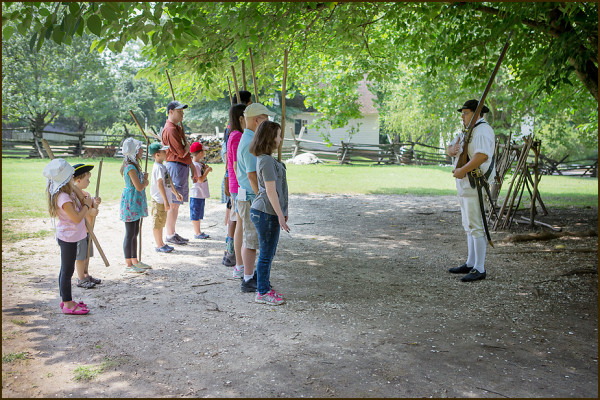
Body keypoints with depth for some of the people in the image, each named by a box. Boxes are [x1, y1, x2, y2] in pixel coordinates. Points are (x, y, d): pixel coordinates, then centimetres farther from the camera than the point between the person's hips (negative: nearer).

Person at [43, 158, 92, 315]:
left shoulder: (68, 193, 5)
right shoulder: (63, 198, -24)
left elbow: (76, 208, 16)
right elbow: (77, 218, -24)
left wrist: (83, 202, 0)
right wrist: (86, 205, -11)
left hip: (68, 236, 10)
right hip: (68, 237, -10)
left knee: (66, 270, 18)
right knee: (67, 271, 0)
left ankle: (66, 300, 30)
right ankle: (68, 305, 9)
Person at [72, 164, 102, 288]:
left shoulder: (86, 193, 10)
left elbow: (93, 210, 12)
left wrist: (95, 203, -7)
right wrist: (89, 211, -26)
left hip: (87, 229, 9)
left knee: (87, 254, 17)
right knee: (80, 255, 1)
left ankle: (86, 275, 30)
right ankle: (81, 279, 11)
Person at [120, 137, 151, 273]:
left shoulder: (133, 165, 13)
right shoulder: (130, 167, -18)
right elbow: (139, 187, -21)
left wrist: (143, 179, 1)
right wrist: (145, 182, -3)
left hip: (136, 203, 10)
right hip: (130, 202, -10)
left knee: (135, 233, 16)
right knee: (130, 234, -3)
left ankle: (134, 261, 25)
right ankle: (128, 264, 4)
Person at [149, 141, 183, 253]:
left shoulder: (162, 166, 13)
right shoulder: (158, 167, -18)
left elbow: (168, 182, 23)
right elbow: (160, 185, -23)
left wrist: (176, 194, 29)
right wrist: (166, 201, -24)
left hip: (162, 200, 10)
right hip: (159, 200, -10)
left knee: (161, 223, 17)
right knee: (157, 223, 1)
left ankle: (161, 243, 26)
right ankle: (159, 245, 8)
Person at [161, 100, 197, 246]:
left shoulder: (177, 128, 20)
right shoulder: (170, 130, -13)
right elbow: (181, 153, -17)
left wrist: (192, 167, 17)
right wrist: (187, 146, 2)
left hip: (183, 166, 10)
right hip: (176, 166, -10)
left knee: (176, 203, 14)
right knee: (173, 203, -5)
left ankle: (173, 233, 21)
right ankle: (170, 235, 1)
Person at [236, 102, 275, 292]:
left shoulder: (248, 139, 14)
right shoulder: (250, 143, -19)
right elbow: (252, 176, -23)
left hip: (251, 197, 10)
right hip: (251, 198, -10)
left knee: (250, 239, 15)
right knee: (251, 240, -3)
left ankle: (250, 275, 25)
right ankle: (248, 280, 5)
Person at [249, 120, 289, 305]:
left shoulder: (264, 159, 13)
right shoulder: (267, 161, -18)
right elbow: (271, 191, -20)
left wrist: (281, 212, 23)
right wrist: (281, 216, -17)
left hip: (266, 212, 10)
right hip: (266, 213, -10)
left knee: (269, 253, 17)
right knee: (266, 254, 0)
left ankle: (265, 288, 27)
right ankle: (262, 293, 11)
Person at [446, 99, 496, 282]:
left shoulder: (482, 130, -13)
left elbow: (482, 155, -28)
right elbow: (449, 149, 18)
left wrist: (462, 170, -22)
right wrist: (452, 150, -5)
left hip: (476, 186, -11)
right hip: (465, 186, 11)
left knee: (475, 227, -9)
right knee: (469, 226, 15)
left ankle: (480, 269, -5)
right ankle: (470, 264, 24)